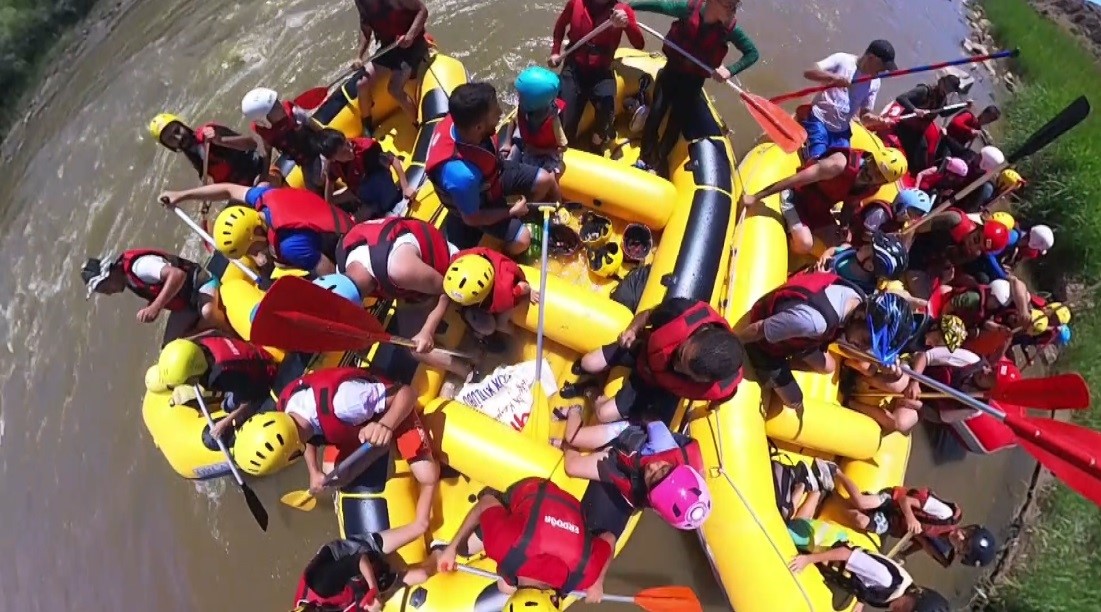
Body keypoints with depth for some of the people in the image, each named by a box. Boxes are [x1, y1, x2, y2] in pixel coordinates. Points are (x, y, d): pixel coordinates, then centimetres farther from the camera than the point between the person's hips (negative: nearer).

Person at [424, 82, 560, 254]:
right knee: (521, 240, -13)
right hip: (478, 205, -6)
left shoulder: (460, 121, -28)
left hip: (491, 174, 6)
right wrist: (512, 211, -15)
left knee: (545, 179, 4)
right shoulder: (463, 174, -46)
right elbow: (471, 218, -26)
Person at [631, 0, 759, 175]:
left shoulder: (729, 29, -15)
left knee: (676, 122, -2)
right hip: (672, 70, 0)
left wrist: (730, 70, -23)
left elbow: (753, 53, -8)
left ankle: (660, 160, 16)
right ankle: (645, 157, 7)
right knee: (656, 112, -9)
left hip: (694, 81, 0)